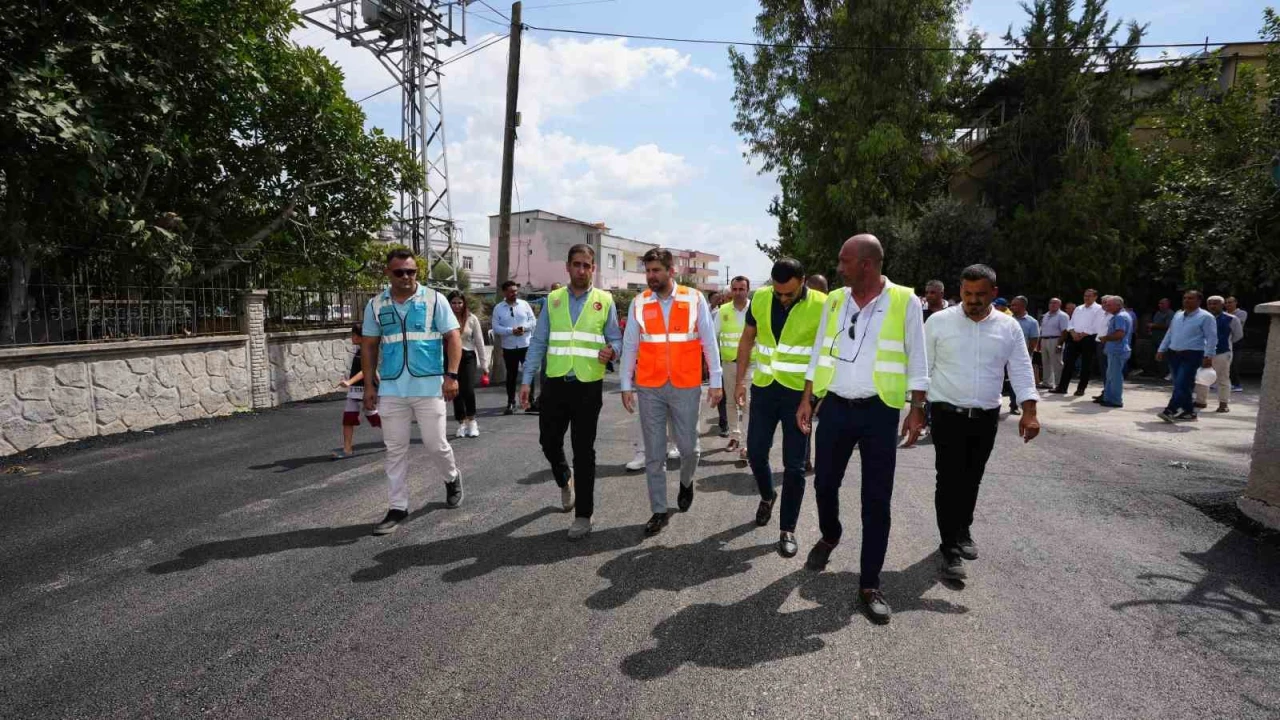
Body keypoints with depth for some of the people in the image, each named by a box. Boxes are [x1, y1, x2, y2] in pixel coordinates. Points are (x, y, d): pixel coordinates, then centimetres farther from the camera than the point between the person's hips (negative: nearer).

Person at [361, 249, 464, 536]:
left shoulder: (434, 299, 0)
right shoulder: (376, 305, 8)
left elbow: (453, 337, -2)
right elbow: (369, 346, 12)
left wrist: (451, 376, -12)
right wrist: (369, 385, 7)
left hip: (429, 386, -3)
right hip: (391, 389, 3)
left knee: (435, 445, 3)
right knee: (395, 450, 7)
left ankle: (452, 478, 34)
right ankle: (398, 507, 17)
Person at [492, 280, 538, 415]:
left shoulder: (524, 304, 3)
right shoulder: (498, 308, -1)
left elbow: (533, 321, 2)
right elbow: (496, 328, -7)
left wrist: (524, 327, -17)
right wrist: (511, 331, -19)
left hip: (526, 345, 1)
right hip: (509, 347, -1)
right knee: (511, 375, 6)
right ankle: (511, 403, 14)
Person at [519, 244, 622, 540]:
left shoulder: (605, 301, 2)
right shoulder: (552, 300, 7)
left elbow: (616, 339, 3)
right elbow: (538, 343, 6)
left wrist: (611, 350, -21)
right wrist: (527, 380, 0)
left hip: (589, 385, -2)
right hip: (555, 383, 2)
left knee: (583, 450, 3)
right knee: (549, 440, 11)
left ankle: (583, 515, 14)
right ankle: (565, 479, 44)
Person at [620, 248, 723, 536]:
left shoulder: (694, 299, -2)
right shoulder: (638, 303, 3)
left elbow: (709, 343, 1)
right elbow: (629, 346, 6)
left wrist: (716, 382, 0)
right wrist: (626, 385, 4)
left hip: (686, 387, -1)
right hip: (649, 389, 1)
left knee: (688, 447, 7)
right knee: (654, 453, 5)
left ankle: (686, 482, 40)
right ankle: (659, 512, 16)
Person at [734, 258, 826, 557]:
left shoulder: (821, 306, -13)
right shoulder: (760, 299, -2)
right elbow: (747, 339, 10)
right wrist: (740, 379, 6)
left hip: (799, 392, -3)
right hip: (764, 388, 3)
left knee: (794, 465, 3)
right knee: (755, 453, 11)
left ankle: (788, 529, 16)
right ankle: (767, 496, 41)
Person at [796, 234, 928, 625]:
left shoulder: (905, 302, -6)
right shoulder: (834, 301, 5)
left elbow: (916, 362, -2)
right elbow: (818, 353, 10)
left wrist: (916, 411, -4)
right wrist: (806, 400, 7)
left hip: (880, 412, -3)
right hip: (835, 407, 3)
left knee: (877, 501, 2)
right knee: (824, 483, 12)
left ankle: (869, 585, 13)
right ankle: (829, 536, 44)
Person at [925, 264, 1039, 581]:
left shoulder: (1009, 327, 2)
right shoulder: (939, 322, -6)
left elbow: (1021, 370, 3)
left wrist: (1029, 412, -6)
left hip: (987, 417, 3)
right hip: (948, 414, -3)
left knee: (972, 479, 15)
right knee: (949, 480, -5)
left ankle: (963, 530, 36)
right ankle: (950, 548, 3)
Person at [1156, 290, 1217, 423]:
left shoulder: (1205, 317, -5)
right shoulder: (1177, 315, 15)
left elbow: (1212, 338, -9)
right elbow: (1169, 334, 21)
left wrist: (1208, 356, -17)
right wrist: (1161, 350, 15)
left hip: (1192, 355, -7)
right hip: (1174, 354, 7)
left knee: (1181, 384, -14)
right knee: (1180, 385, 8)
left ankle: (1170, 411, -19)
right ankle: (1188, 413, 16)